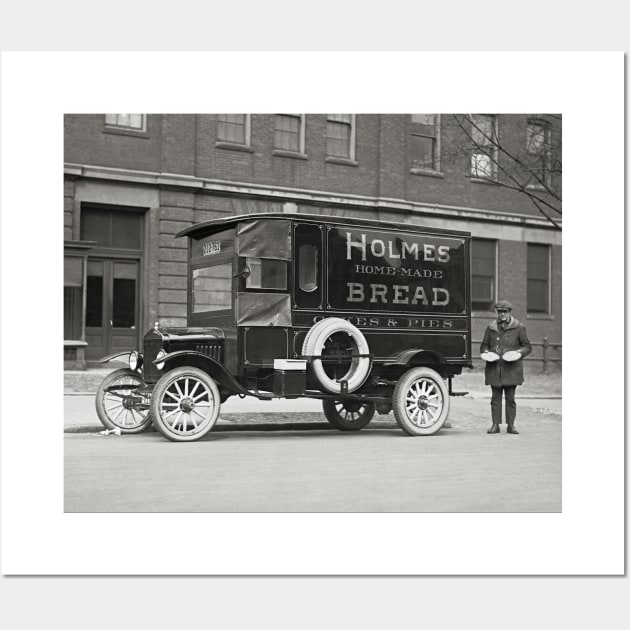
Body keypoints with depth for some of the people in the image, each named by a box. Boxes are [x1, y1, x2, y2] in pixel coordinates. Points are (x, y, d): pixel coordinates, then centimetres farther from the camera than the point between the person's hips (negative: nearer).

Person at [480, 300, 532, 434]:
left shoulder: (519, 328, 4)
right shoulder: (490, 328, 11)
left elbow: (527, 346, 7)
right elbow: (484, 345, 18)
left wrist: (519, 353, -12)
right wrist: (486, 353, -3)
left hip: (511, 369, -2)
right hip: (494, 368, 2)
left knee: (510, 397, 2)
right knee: (496, 397, 3)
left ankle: (511, 425, 9)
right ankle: (495, 425, 8)